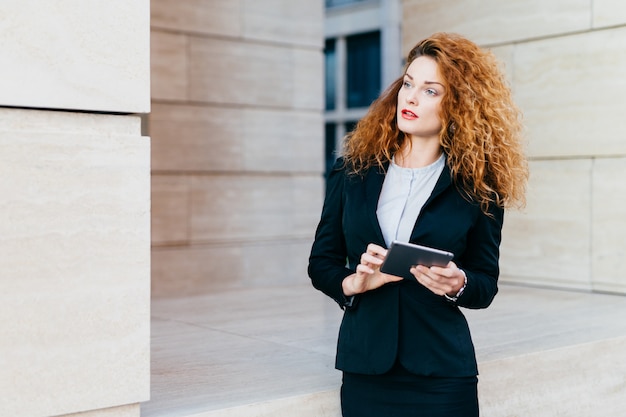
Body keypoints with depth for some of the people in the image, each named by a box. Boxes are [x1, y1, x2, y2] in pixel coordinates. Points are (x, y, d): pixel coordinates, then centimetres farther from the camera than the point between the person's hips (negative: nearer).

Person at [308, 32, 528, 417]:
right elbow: (321, 263, 7)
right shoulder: (354, 170, 3)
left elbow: (487, 283, 3)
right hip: (364, 369, 2)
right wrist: (353, 283, -13)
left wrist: (458, 284, -18)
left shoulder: (477, 187, -2)